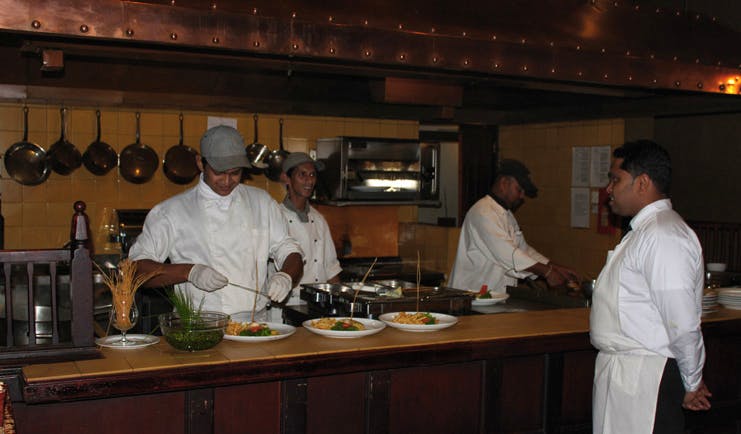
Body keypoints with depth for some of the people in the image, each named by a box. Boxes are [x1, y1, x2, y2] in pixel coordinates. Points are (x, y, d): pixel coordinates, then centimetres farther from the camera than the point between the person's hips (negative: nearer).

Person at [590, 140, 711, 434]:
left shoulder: (663, 236, -19)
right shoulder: (643, 231, 14)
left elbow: (683, 324, -21)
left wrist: (691, 384, -8)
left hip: (644, 378, -9)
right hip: (620, 369, 9)